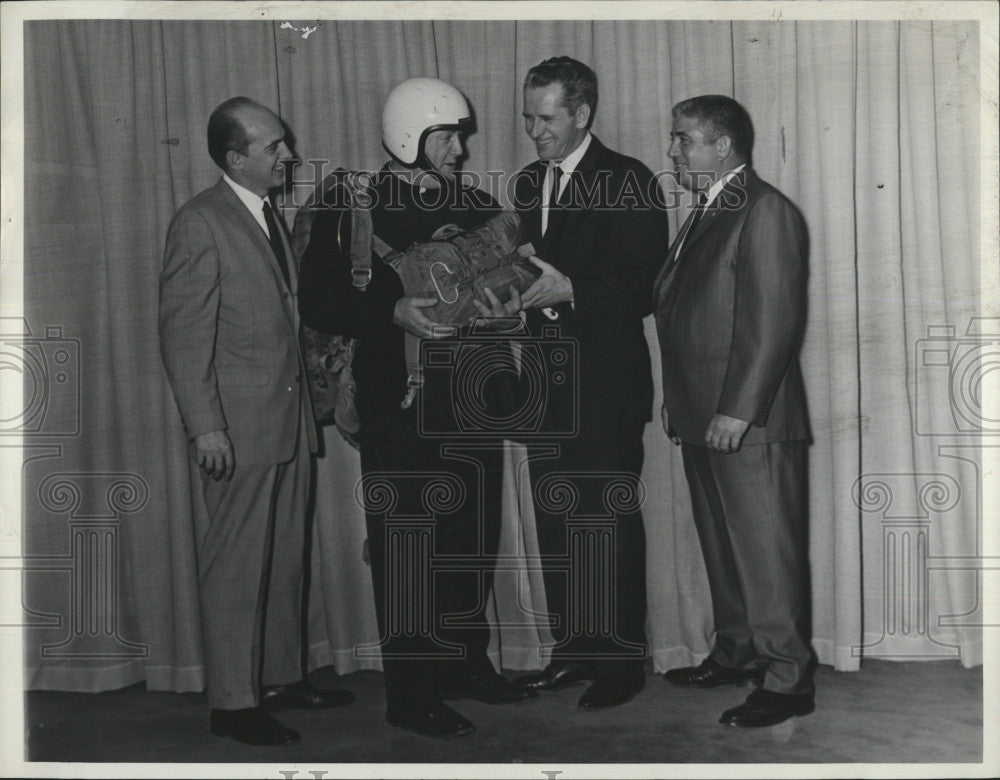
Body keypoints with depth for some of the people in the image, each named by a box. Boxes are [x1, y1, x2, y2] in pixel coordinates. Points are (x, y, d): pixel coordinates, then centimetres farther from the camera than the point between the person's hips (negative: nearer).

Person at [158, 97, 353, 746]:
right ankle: (234, 703, 10)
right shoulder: (200, 223, -11)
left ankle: (282, 677, 28)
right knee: (235, 565, 0)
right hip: (239, 426, -8)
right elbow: (184, 333, -14)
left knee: (286, 558, 15)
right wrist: (205, 425, -19)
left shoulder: (268, 216, 15)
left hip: (288, 420, 8)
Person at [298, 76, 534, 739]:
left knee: (475, 536, 12)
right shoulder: (354, 211, -3)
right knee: (404, 545, -1)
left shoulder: (480, 206, 13)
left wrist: (506, 303, -4)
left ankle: (467, 663, 30)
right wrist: (393, 312, -21)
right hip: (400, 404, -5)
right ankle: (411, 692, 10)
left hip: (474, 396, 6)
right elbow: (320, 302, -7)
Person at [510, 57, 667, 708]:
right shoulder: (529, 184, 15)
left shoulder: (630, 183, -6)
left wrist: (568, 290, -21)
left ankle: (623, 660, 10)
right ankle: (573, 650, 23)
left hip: (606, 384, -7)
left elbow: (642, 288, -11)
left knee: (611, 522, -1)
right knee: (556, 524, 11)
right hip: (547, 383, 7)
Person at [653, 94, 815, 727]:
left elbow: (774, 321, -18)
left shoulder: (766, 211, -11)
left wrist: (738, 410, -22)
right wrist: (678, 402, 16)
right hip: (703, 418, 10)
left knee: (766, 552, -3)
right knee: (721, 548, 17)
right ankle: (736, 654, 30)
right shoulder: (707, 213, 19)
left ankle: (787, 679, 6)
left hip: (749, 422, -10)